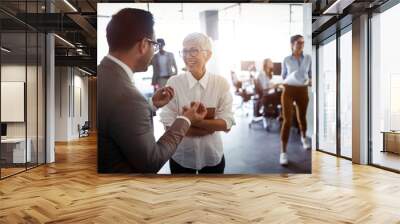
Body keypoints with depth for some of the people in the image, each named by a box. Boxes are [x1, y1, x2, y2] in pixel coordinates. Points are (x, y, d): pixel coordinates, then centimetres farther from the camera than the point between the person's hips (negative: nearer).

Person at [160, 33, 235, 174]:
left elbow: (226, 123, -13)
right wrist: (212, 125, -19)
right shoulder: (174, 83, -11)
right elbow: (168, 124, -16)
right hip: (181, 156, -1)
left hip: (212, 155, 1)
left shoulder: (221, 83, -8)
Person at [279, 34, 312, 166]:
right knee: (287, 120, -11)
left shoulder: (308, 58, 2)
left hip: (303, 91, 3)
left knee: (302, 117, 19)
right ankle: (283, 152, -9)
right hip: (288, 90, -2)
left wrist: (310, 81, -9)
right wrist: (286, 81, -6)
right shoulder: (286, 60, -2)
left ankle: (304, 137, 51)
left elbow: (311, 73, 8)